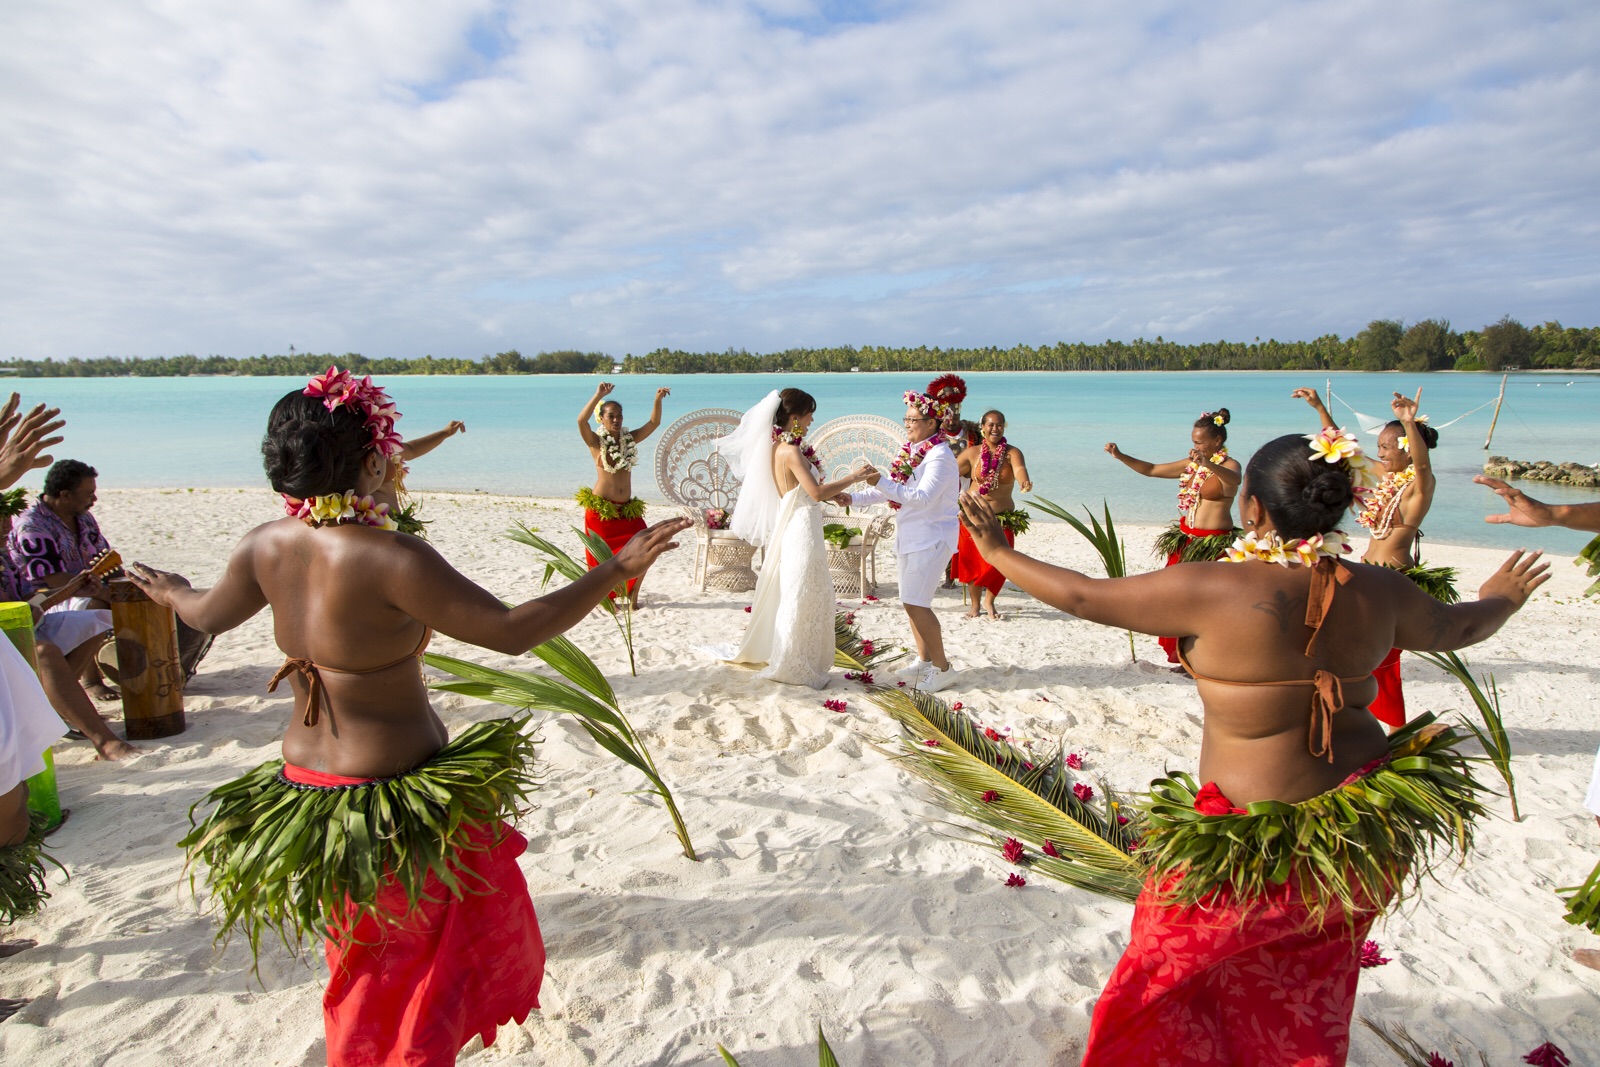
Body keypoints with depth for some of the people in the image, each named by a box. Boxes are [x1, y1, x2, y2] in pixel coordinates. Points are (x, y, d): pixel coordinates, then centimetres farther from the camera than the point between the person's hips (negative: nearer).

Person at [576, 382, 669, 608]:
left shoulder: (630, 439, 8)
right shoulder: (596, 442, -5)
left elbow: (654, 423, 3)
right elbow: (581, 420, -23)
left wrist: (658, 400, -13)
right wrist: (598, 395, -30)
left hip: (627, 509, 4)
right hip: (601, 508, -4)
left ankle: (632, 594, 12)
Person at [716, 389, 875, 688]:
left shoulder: (779, 446, 10)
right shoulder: (791, 451, -20)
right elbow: (817, 492, -24)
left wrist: (833, 495, 7)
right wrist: (853, 477, -15)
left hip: (793, 526, 10)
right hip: (802, 529, -10)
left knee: (790, 595, 20)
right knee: (802, 597, 1)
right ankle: (793, 667, 12)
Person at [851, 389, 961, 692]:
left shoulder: (940, 456, -16)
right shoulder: (910, 451, 11)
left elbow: (923, 497, -28)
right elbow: (889, 489, 16)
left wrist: (882, 483, -32)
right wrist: (855, 497, 5)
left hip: (931, 539, -9)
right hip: (910, 538, 9)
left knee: (915, 603, -10)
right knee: (912, 602, 13)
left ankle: (942, 667, 2)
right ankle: (924, 661, 26)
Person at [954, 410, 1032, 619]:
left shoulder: (1012, 452, -4)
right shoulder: (972, 453, 0)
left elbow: (1019, 468, -25)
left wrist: (1023, 481, -47)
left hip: (1004, 519, 0)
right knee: (972, 561, 3)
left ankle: (989, 601, 23)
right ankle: (974, 604, 24)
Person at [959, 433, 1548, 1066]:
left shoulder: (1214, 590, -23)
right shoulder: (1376, 591, -3)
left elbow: (1085, 598, -16)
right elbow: (1459, 627, 18)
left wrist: (998, 553, -1)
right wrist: (1503, 599, 42)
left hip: (1258, 841, -6)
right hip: (1362, 830, 7)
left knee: (1173, 967, 18)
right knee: (1310, 986, 29)